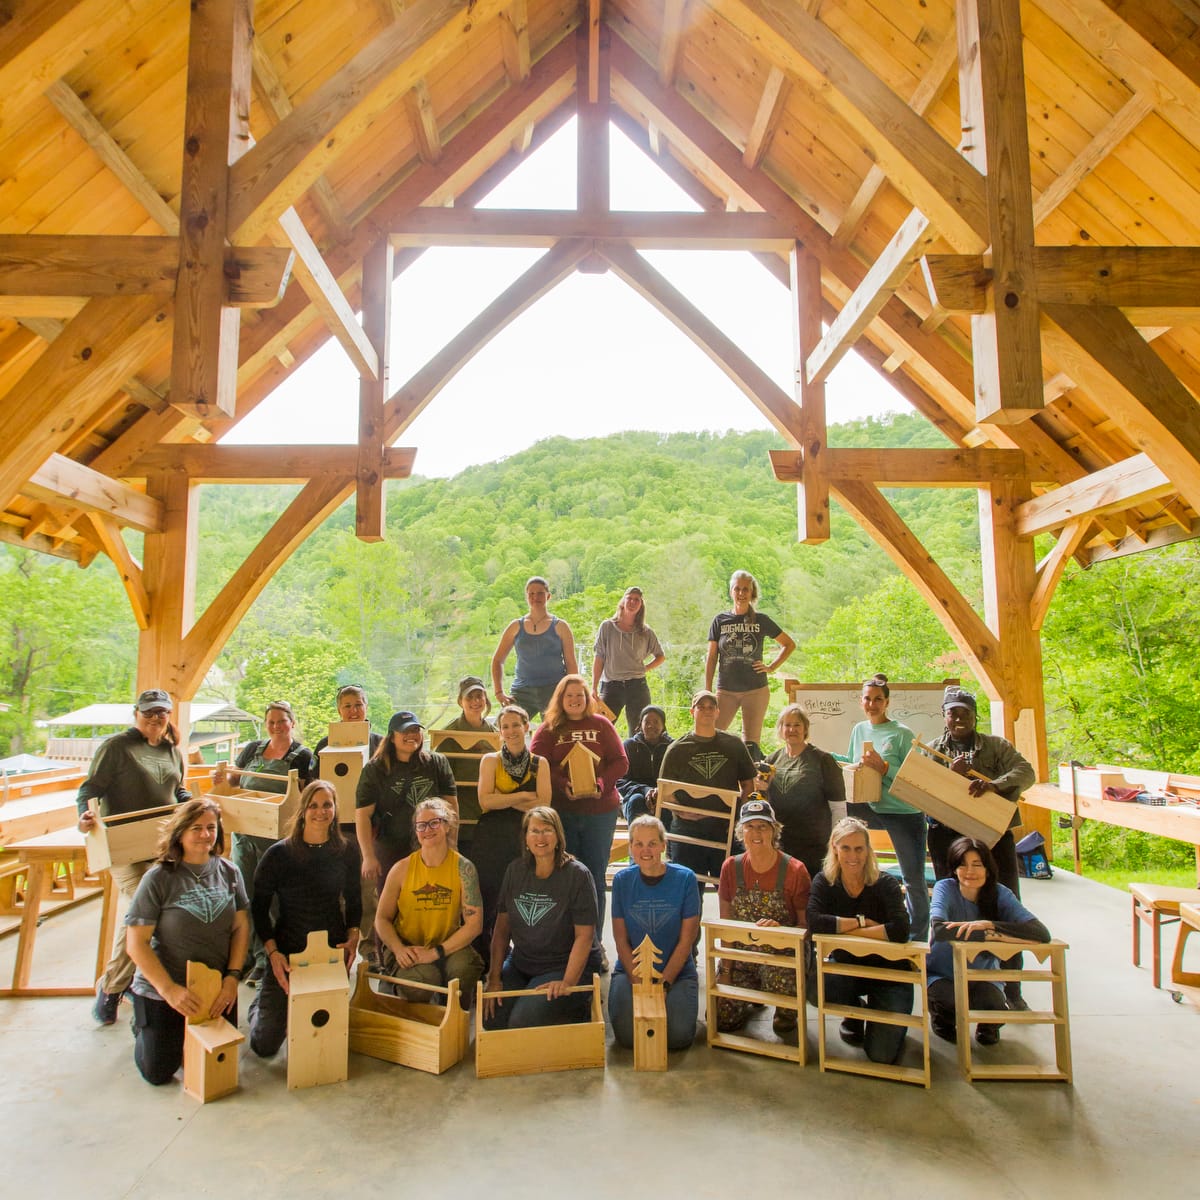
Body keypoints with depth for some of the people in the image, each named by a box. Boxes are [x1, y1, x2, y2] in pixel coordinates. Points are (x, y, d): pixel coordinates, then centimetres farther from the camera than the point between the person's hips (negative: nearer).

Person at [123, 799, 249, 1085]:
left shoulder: (229, 873, -3)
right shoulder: (159, 878, -16)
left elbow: (241, 927, 1)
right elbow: (136, 943, -16)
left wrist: (232, 977, -9)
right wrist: (169, 990, -21)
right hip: (161, 992, -3)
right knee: (158, 1073, 7)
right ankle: (142, 1024, 36)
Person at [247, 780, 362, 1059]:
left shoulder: (347, 852, -3)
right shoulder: (278, 854, -13)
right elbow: (259, 907, -5)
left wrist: (353, 936, -5)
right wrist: (272, 951, -14)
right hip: (288, 952, -2)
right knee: (265, 1045, 0)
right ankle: (260, 1004, 35)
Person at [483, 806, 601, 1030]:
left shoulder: (577, 875, -13)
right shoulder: (515, 870, 2)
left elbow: (584, 936, -15)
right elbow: (502, 927, 3)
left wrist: (568, 983, -24)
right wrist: (494, 977, -3)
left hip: (566, 967, -5)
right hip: (521, 963, 5)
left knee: (522, 1023, -22)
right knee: (491, 1018, -14)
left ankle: (578, 1010, 4)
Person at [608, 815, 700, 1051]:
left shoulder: (684, 878, -9)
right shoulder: (622, 880, -4)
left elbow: (686, 940, -7)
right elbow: (621, 940, -1)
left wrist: (663, 983, -13)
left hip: (677, 972, -1)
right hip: (630, 971, 1)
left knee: (678, 1036, -20)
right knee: (628, 1036, -18)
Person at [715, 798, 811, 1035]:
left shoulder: (794, 870, -12)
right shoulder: (731, 867, -2)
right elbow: (726, 925, 2)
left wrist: (780, 929, -27)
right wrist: (726, 970, -4)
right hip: (742, 955, 3)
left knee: (777, 976, -36)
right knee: (720, 1019, -10)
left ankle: (786, 1010, 2)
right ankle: (755, 997, 24)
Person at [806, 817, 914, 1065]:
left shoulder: (885, 883, -15)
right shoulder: (824, 881, -9)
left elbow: (900, 930, -32)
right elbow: (814, 923, -26)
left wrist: (847, 931, -25)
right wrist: (861, 921, -23)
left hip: (888, 973, -2)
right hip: (844, 968, 2)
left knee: (882, 1055, -13)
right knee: (813, 987, -30)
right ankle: (855, 1010, 7)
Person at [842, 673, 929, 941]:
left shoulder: (902, 733, -10)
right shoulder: (859, 730, 6)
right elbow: (852, 766, 15)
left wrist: (884, 768, -25)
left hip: (904, 812, -5)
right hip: (871, 808, 5)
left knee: (914, 880, 2)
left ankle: (918, 939, 21)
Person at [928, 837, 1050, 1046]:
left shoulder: (1000, 894, -13)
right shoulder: (945, 888, -19)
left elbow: (1042, 933, -28)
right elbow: (939, 930, -38)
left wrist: (989, 924, -37)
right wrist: (994, 935, -38)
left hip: (983, 976, 2)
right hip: (943, 975, -1)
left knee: (995, 1009, -28)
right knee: (948, 1000, -32)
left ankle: (988, 1024, 13)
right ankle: (942, 1016, 9)